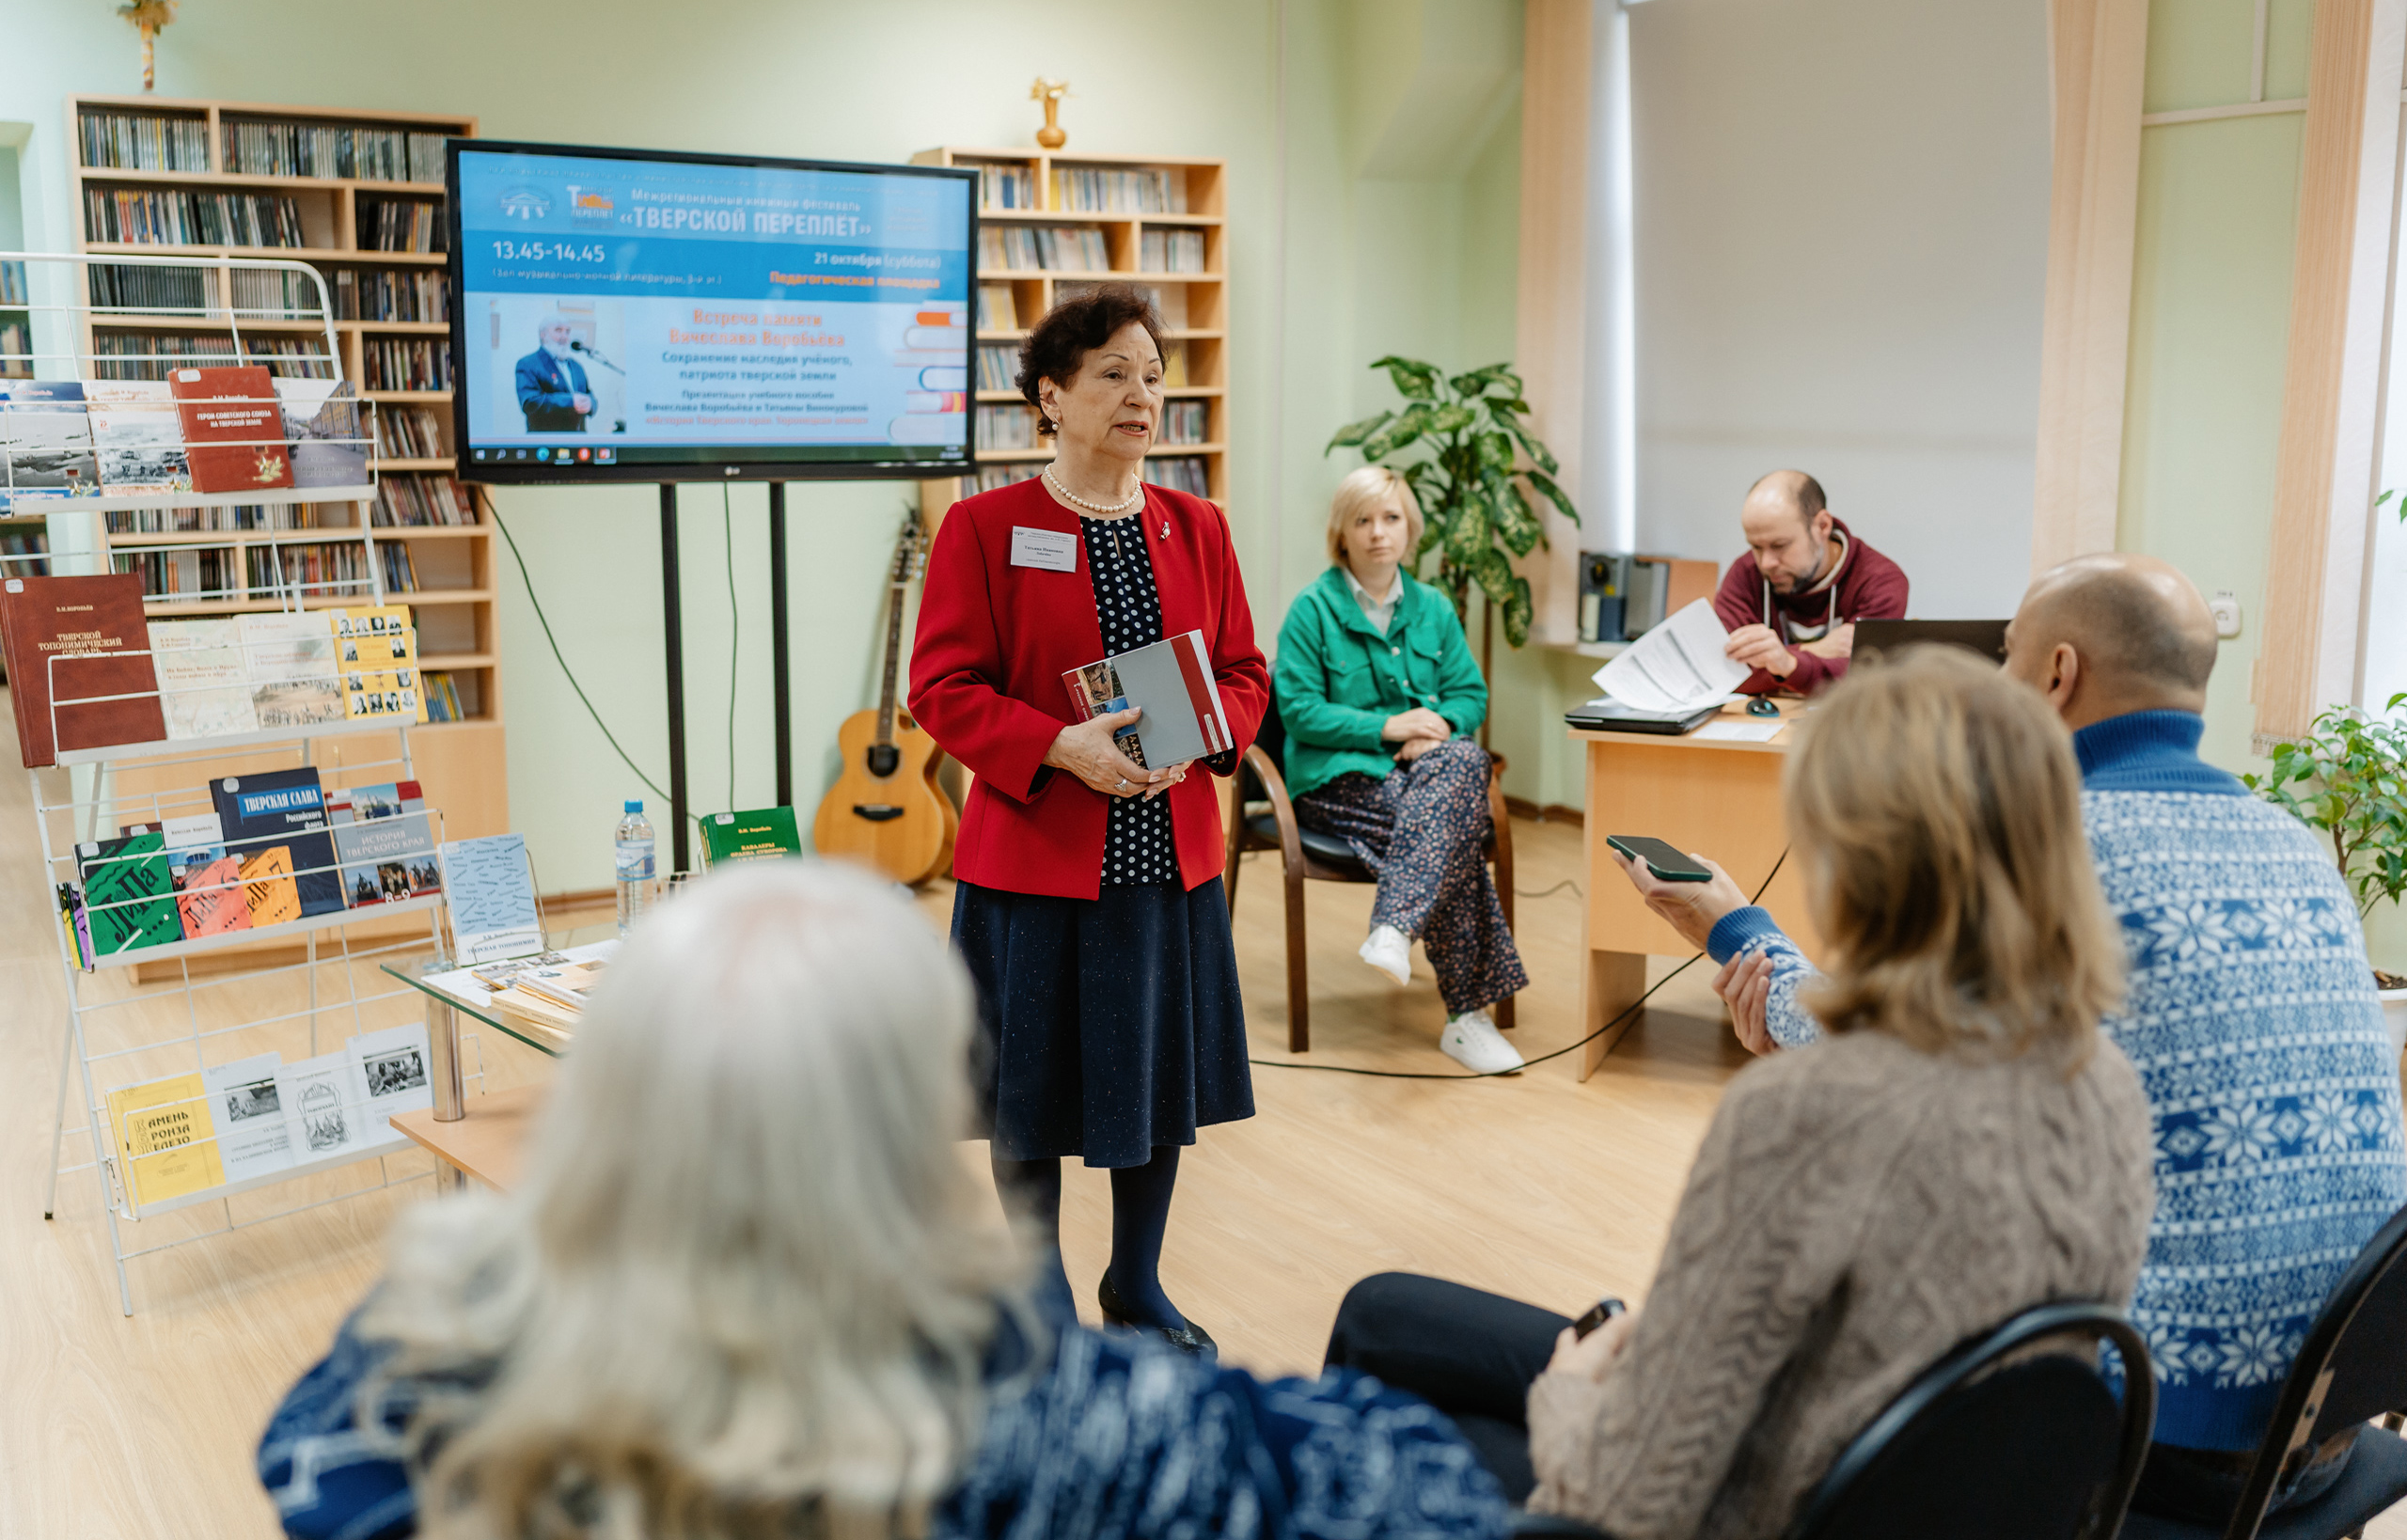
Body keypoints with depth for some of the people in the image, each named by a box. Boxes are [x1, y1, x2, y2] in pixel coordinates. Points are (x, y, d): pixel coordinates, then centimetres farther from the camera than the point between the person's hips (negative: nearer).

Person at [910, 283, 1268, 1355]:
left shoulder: (1196, 528, 7)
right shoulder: (984, 527, -6)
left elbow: (1244, 671, 11)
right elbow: (942, 688, -9)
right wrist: (1060, 748, -23)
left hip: (1171, 854, 4)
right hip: (1033, 856, -4)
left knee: (1161, 1075, 14)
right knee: (1033, 1090, 7)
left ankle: (1137, 1287, 34)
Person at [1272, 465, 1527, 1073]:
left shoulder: (1433, 608, 13)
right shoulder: (1313, 608, -2)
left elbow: (1470, 693, 11)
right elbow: (1298, 710, -8)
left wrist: (1437, 728, -12)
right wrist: (1387, 727, -18)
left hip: (1421, 767, 4)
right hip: (1338, 777, -4)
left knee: (1465, 760, -34)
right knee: (1454, 830, -31)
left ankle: (1393, 929, -41)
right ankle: (1467, 1012, -31)